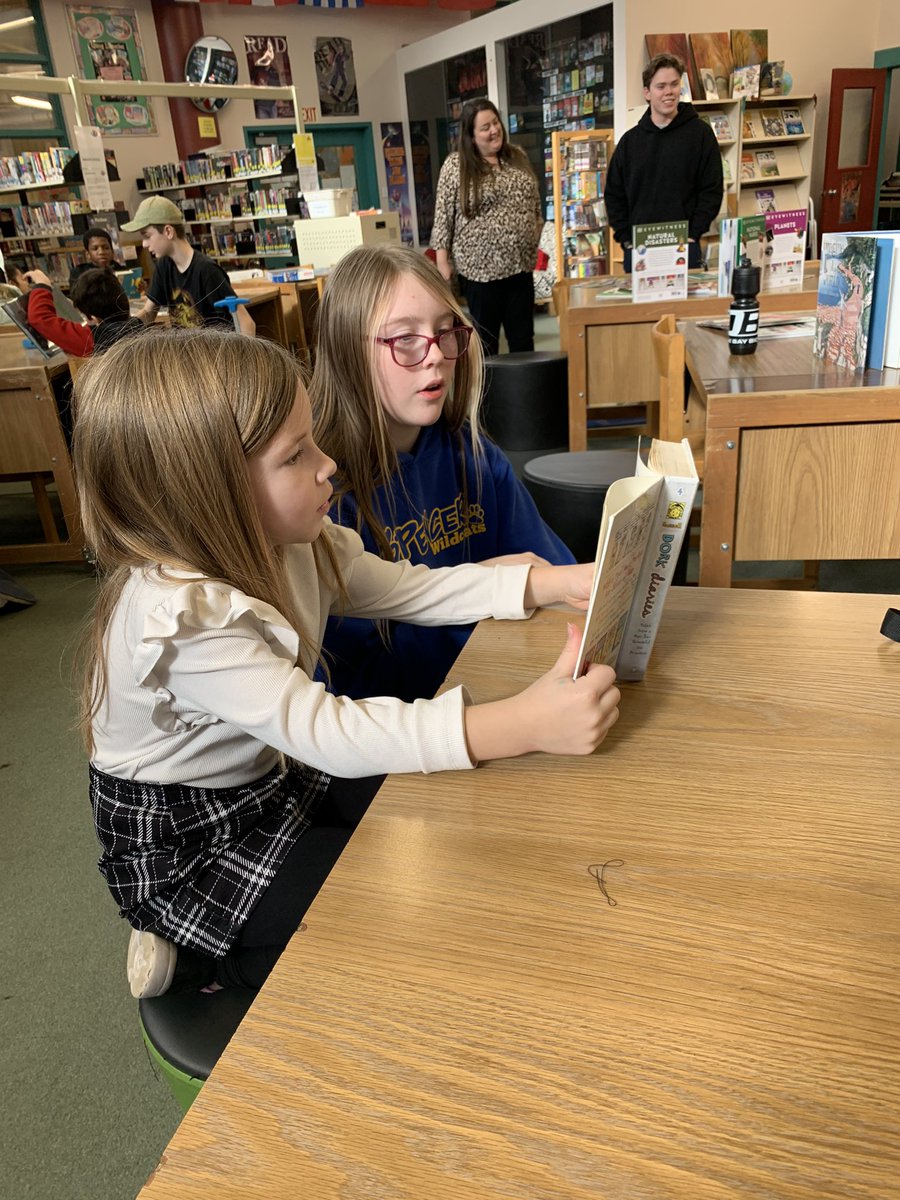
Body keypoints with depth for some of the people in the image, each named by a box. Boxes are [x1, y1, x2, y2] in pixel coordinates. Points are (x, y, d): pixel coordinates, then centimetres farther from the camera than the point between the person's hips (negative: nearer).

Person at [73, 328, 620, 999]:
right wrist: (521, 723, -46)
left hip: (277, 782, 8)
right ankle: (203, 961, 5)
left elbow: (410, 589, -1)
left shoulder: (287, 543, -8)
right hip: (190, 850, -8)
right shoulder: (180, 620, -33)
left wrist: (554, 583, -10)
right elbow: (331, 734, -39)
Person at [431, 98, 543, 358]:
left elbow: (535, 205, 18)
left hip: (520, 264, 4)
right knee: (486, 342, 4)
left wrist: (534, 243, 14)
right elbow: (443, 216, -6)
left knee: (524, 339, 8)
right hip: (481, 267, -4)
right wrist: (443, 261, -10)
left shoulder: (517, 158, 10)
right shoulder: (456, 165, -4)